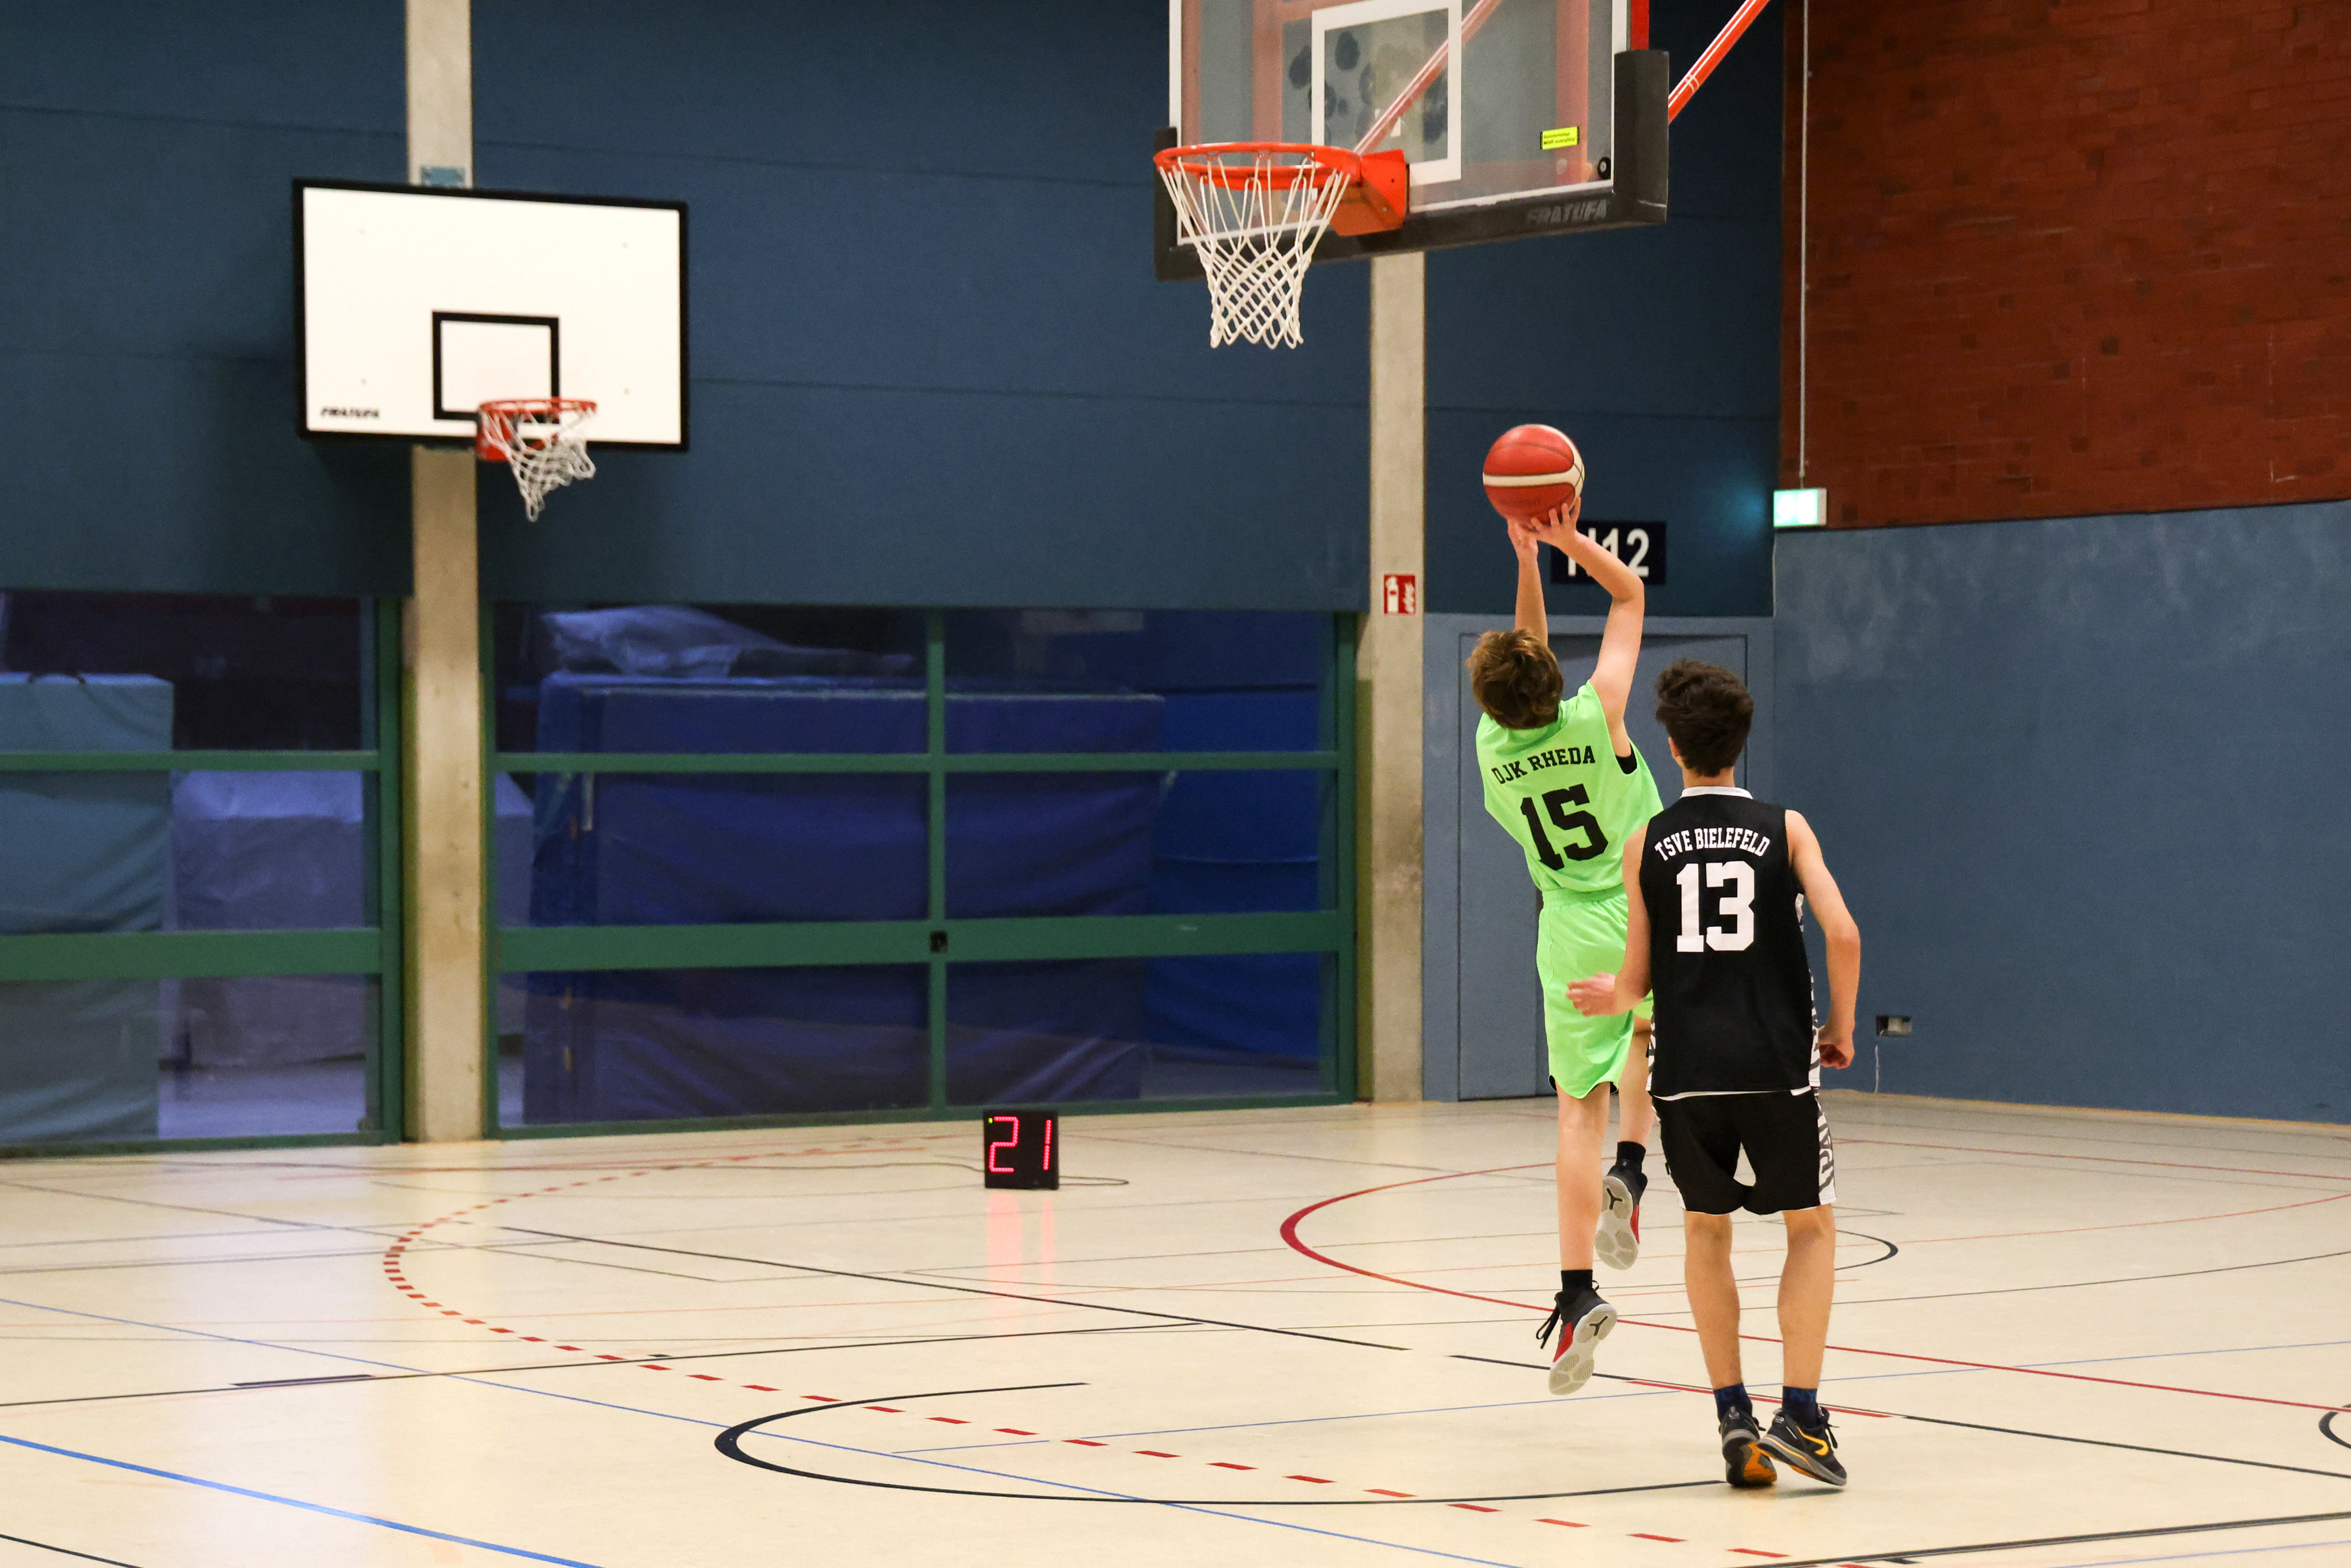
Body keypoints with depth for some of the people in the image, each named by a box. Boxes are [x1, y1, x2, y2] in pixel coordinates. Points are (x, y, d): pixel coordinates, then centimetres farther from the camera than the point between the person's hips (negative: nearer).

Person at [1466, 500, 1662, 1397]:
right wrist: (1571, 541, -7)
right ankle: (1628, 1171, 5)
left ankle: (1575, 1294, -5)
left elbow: (1525, 666, 14)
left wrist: (1526, 563, 9)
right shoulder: (1597, 716, -15)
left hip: (1571, 937, 1)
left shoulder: (1492, 747, -6)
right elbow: (1630, 593, -3)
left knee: (1579, 1110, 6)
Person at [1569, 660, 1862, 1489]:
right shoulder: (1783, 829, 1)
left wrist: (1610, 998, 29)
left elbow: (1639, 979, 6)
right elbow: (1843, 934, -10)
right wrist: (1841, 1027, 6)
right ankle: (1799, 1413, -1)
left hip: (1688, 1069, 1)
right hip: (1776, 1064, -1)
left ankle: (1733, 1415, 9)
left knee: (1705, 1229, 19)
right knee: (1812, 1228, 14)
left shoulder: (1646, 845, 4)